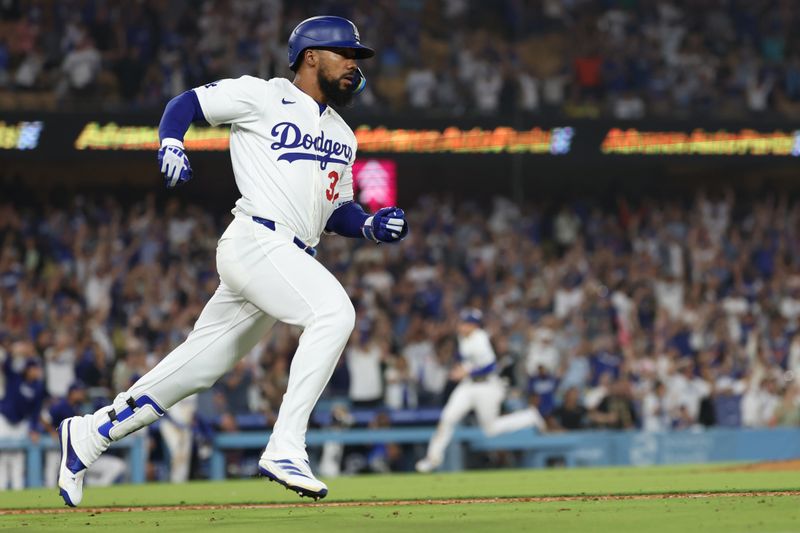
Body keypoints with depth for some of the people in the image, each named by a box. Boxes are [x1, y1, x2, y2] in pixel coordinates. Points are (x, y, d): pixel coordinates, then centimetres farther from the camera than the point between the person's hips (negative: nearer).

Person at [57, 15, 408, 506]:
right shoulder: (262, 96, 2)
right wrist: (170, 145, -13)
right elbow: (186, 103, 6)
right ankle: (285, 449, -31)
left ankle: (89, 435, 20)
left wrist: (372, 225, 4)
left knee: (197, 368, 9)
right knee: (334, 310, -29)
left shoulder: (343, 136, 23)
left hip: (293, 261, 8)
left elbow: (335, 212, 24)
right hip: (256, 241, -8)